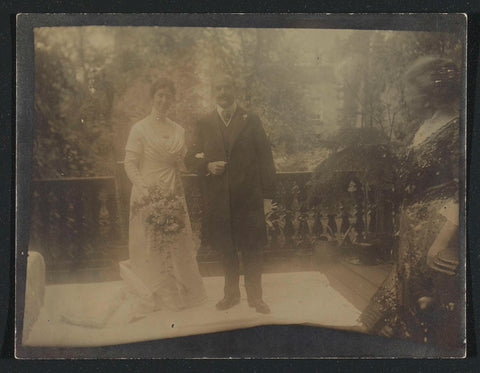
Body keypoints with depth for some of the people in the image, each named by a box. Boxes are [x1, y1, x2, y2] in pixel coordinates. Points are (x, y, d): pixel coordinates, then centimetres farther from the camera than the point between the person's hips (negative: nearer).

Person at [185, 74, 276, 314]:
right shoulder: (204, 125, 9)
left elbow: (265, 158, 4)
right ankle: (231, 293, 26)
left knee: (252, 249, 3)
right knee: (226, 249, 10)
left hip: (249, 197, -1)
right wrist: (207, 166, -12)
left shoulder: (251, 121, 5)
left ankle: (254, 296, 17)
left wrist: (267, 193, -1)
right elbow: (190, 159, 10)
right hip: (218, 199, 2)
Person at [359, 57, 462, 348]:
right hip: (415, 237, 9)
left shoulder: (455, 130, -14)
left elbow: (463, 192, -20)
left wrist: (444, 241, -24)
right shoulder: (425, 130, 13)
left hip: (437, 239, -9)